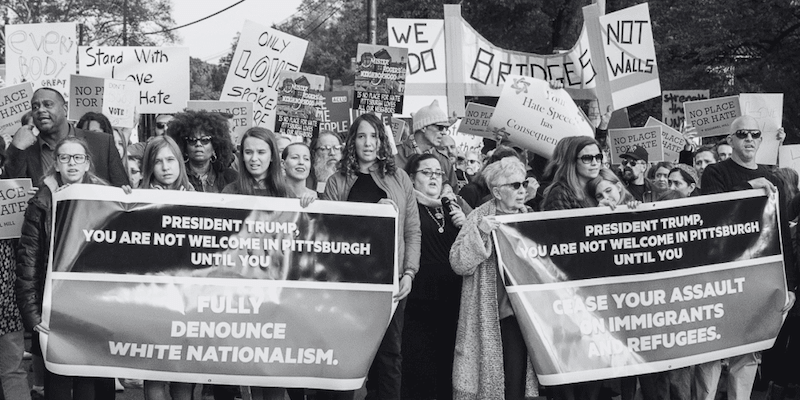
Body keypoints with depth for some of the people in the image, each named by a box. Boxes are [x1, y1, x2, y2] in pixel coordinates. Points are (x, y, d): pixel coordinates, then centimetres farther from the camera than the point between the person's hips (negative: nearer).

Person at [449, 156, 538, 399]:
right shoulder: (480, 217, -2)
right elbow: (459, 263, -10)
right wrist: (478, 233, -21)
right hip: (492, 313, -3)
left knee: (518, 380, -1)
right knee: (493, 378, -4)